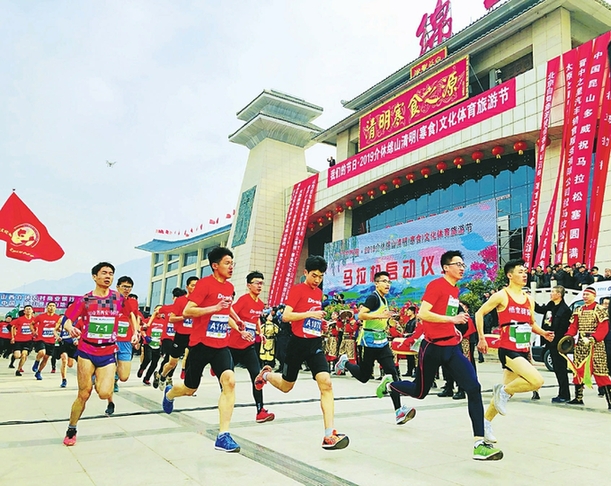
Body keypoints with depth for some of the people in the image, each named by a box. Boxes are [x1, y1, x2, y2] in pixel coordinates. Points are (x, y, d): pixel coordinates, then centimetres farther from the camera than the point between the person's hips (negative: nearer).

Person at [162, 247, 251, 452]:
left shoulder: (229, 287, 9)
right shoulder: (204, 283, -13)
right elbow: (187, 312, -19)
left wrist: (240, 331, 19)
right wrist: (215, 307, -28)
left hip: (221, 345, 5)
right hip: (201, 344, -5)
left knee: (229, 381, -18)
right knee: (190, 388, 13)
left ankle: (223, 436, -12)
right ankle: (169, 393, 51)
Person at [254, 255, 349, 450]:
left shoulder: (319, 292, 11)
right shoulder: (297, 289, -9)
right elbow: (285, 316, -18)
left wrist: (320, 320, 13)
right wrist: (309, 314, -26)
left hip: (315, 344, 4)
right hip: (298, 343, -4)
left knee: (326, 383, -15)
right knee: (286, 386, 13)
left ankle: (329, 435, -15)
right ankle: (266, 374, 48)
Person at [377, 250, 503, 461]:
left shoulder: (455, 290, 13)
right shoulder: (436, 285, -12)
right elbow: (422, 314, -22)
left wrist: (454, 330, 15)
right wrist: (452, 319, -26)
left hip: (452, 347, 6)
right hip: (433, 347, -6)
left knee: (473, 388, -11)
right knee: (419, 392, 10)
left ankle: (479, 443, -8)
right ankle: (388, 385, 41)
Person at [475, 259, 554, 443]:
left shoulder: (529, 299, 11)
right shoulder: (501, 296, -8)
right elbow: (479, 313, -4)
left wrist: (543, 333, 3)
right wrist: (482, 338, -9)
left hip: (523, 350, 7)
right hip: (508, 350, -7)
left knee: (507, 390, 11)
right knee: (537, 381, -22)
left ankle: (486, 422, 26)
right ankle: (503, 391, 1)